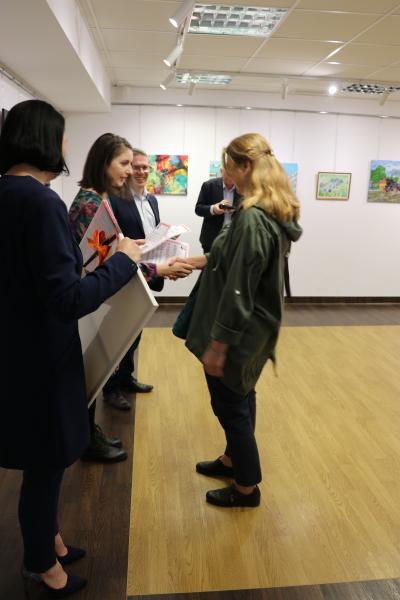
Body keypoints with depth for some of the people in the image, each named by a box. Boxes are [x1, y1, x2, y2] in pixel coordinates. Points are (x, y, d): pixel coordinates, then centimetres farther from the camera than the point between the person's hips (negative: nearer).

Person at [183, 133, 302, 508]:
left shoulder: (252, 218, -26)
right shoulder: (272, 212, 5)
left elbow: (238, 291, -26)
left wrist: (217, 345, -20)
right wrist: (205, 261, 15)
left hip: (239, 333, -9)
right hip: (252, 327, 9)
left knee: (229, 404, 8)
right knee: (239, 399, 24)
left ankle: (246, 487, 27)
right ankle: (234, 459, 45)